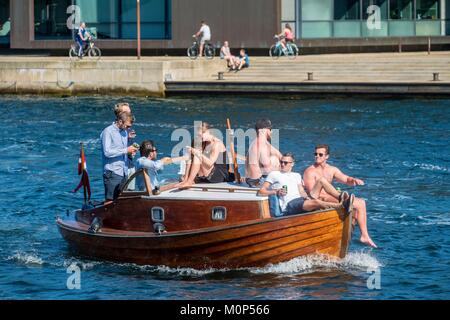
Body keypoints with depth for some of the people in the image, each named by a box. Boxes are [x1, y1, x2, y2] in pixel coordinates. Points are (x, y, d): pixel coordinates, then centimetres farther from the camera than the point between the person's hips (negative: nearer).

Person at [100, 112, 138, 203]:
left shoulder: (124, 132, 17)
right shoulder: (108, 132, -7)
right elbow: (107, 152, -17)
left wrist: (131, 151, 6)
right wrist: (126, 150, -16)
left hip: (123, 172, 8)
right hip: (112, 173, -8)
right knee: (110, 201, -10)